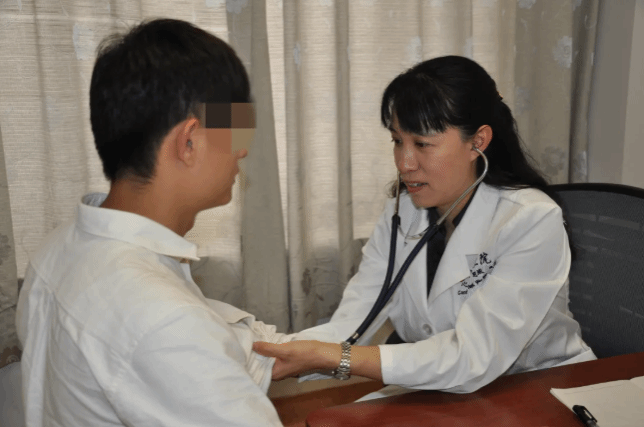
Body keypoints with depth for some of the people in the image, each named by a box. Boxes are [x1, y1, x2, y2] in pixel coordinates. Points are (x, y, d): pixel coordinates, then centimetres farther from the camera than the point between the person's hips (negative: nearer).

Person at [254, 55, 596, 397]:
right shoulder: (403, 211, -4)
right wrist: (273, 361, -28)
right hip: (429, 391, 4)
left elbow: (472, 359, -28)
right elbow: (350, 324, -10)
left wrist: (328, 356, -34)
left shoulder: (533, 221, -21)